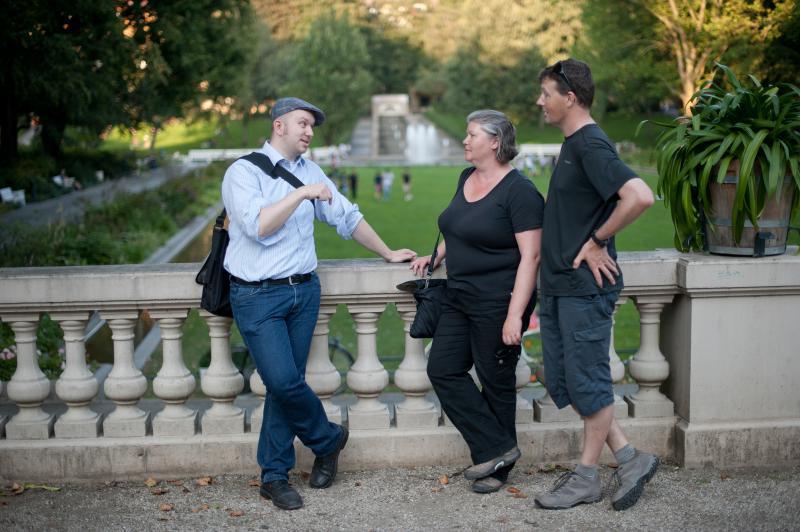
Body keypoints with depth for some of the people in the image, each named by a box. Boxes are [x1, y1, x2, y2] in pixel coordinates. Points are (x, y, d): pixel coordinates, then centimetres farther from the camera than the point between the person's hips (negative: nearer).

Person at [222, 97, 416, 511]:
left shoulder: (310, 172, 15)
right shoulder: (244, 172, -5)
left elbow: (347, 218, 24)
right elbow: (258, 226, -20)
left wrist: (387, 254, 27)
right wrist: (302, 194, -19)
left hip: (303, 291, 6)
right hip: (258, 295, -5)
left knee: (286, 384, 4)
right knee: (283, 381, -13)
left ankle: (274, 476, 14)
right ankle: (328, 438, 14)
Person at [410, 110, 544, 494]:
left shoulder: (519, 191, -15)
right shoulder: (466, 179, 10)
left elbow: (530, 255, -20)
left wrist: (515, 314, -25)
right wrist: (436, 257, 13)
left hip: (498, 303, -9)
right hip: (460, 300, 9)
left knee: (496, 382, 2)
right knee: (443, 370, 2)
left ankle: (498, 465, 17)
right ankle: (497, 448, 8)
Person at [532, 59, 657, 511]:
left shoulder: (592, 145, -16)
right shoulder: (573, 144, 14)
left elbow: (640, 196, -30)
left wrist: (597, 241, -19)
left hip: (586, 288, -10)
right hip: (559, 286, 10)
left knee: (588, 383, 2)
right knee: (561, 382, 12)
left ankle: (586, 478, 16)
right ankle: (630, 459, 20)